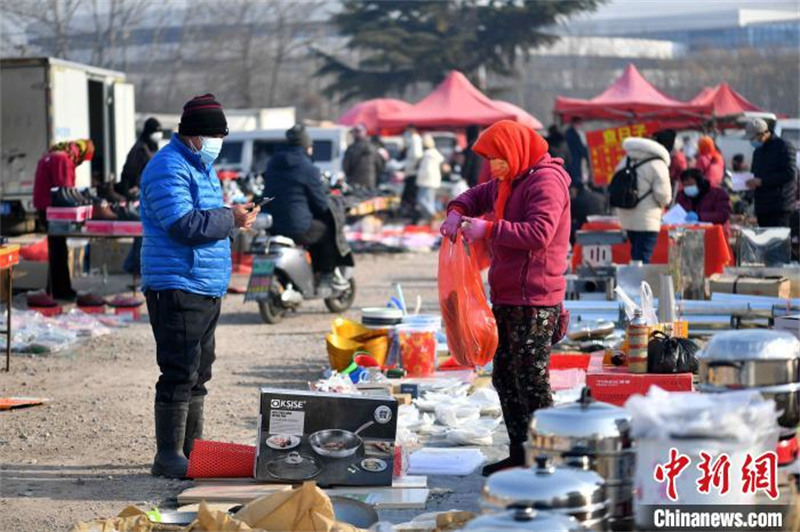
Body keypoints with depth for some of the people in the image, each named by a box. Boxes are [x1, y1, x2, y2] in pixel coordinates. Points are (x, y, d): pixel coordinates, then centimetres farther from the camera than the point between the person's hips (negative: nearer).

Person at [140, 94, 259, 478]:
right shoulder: (168, 169, -14)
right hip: (176, 288, -10)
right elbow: (184, 225, -23)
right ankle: (168, 457, -5)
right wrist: (230, 219, -16)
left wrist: (235, 216, 5)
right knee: (179, 373, -10)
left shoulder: (203, 167, 18)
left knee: (199, 372, 15)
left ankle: (191, 448, 25)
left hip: (207, 288, 10)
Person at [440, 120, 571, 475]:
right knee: (505, 378, 13)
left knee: (531, 381, -8)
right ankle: (519, 455, 21)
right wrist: (457, 212, 7)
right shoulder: (509, 181, 16)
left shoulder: (545, 181, -15)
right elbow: (478, 196, 29)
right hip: (508, 299, 10)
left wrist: (488, 229, -24)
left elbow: (539, 233, -26)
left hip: (534, 302, -10)